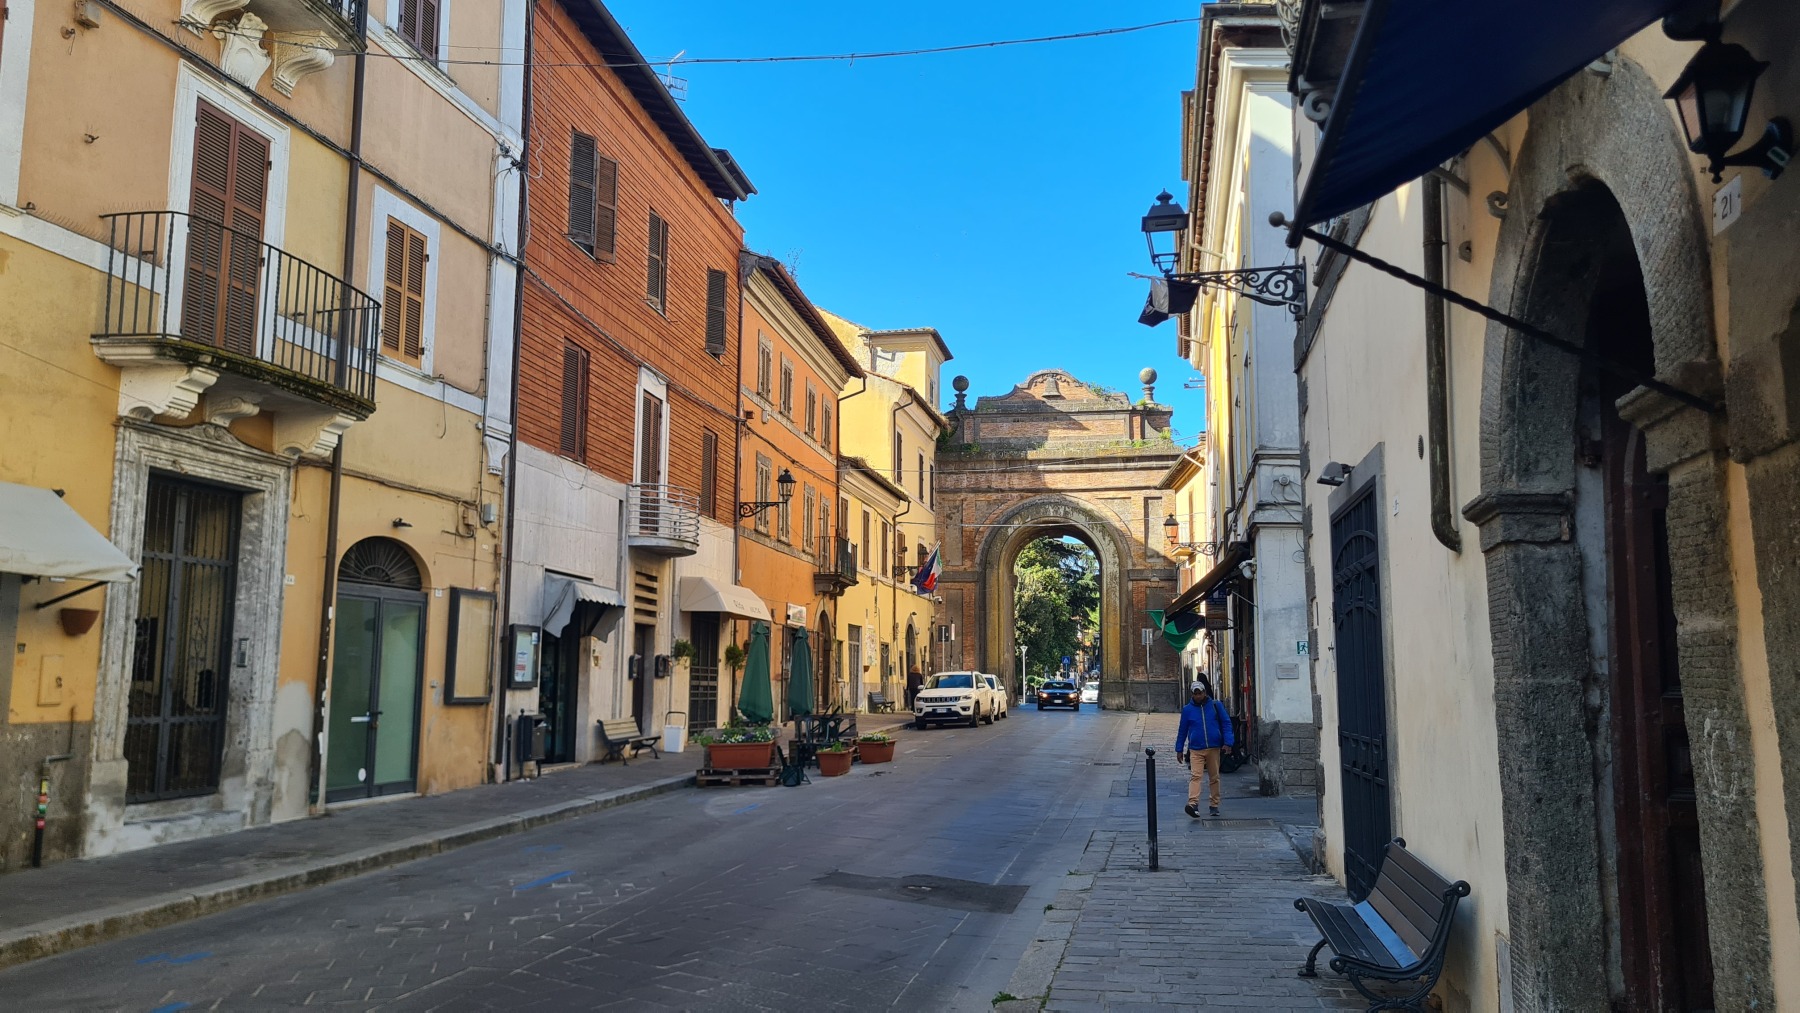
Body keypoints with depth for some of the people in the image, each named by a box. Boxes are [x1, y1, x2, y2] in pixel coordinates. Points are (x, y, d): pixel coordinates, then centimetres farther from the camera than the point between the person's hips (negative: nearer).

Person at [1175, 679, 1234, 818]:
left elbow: (1226, 724, 2)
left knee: (1214, 777, 8)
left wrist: (1227, 743, -9)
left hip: (1214, 748, 1)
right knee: (1195, 776, -16)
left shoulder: (1216, 706, 3)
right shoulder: (1187, 710, 5)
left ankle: (1214, 805, 18)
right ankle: (1193, 804, -27)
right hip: (1195, 750, -1)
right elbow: (1182, 730, 11)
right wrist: (1179, 749, 11)